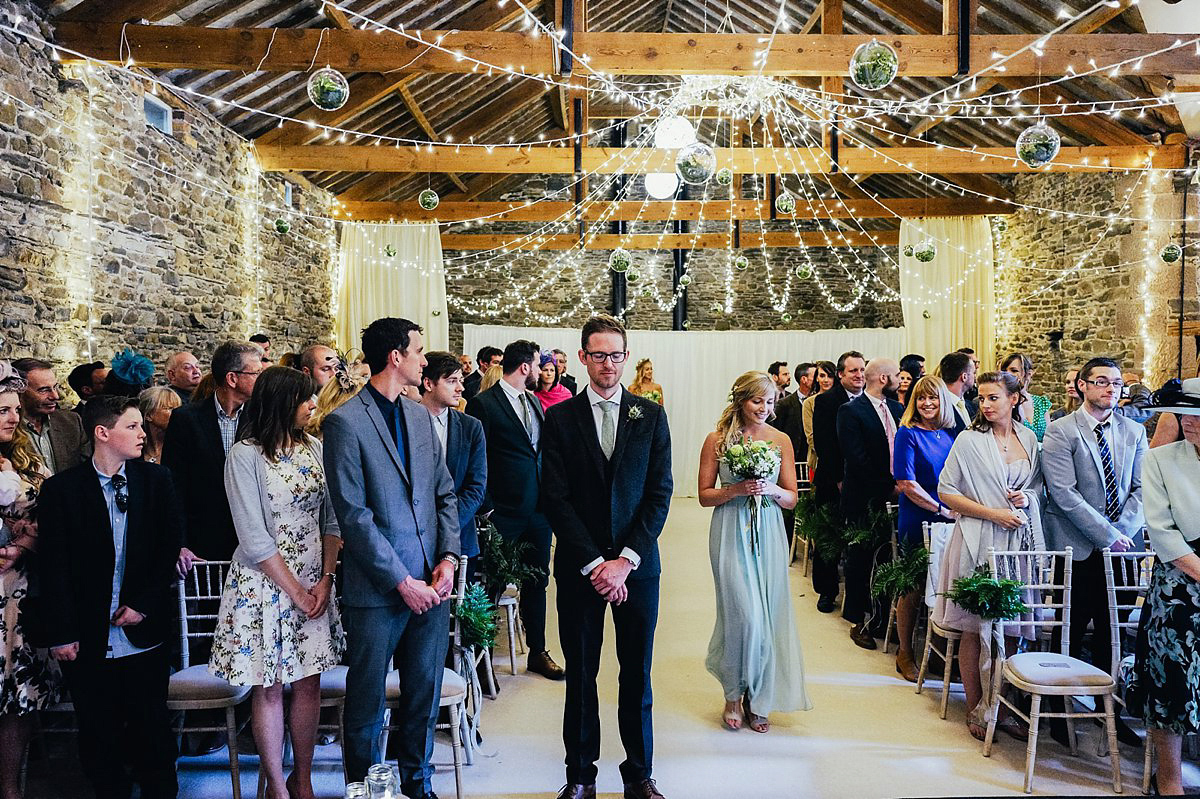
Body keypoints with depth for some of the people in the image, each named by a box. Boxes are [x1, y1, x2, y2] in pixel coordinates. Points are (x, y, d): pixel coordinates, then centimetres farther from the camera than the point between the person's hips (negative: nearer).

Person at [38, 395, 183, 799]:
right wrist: (61, 633, -7)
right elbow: (53, 567, -4)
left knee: (151, 726, 10)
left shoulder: (156, 480, 2)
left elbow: (170, 547, 1)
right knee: (99, 733, 10)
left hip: (144, 629, 1)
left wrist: (144, 604, -7)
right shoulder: (60, 489, -3)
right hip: (89, 639, -1)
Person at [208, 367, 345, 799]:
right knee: (269, 688, 7)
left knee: (309, 682, 9)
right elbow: (254, 539, -14)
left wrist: (325, 580, -4)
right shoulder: (245, 455, -11)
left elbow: (331, 519, 6)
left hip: (314, 581, 5)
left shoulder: (313, 447, 4)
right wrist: (296, 592, -12)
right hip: (264, 583, -4)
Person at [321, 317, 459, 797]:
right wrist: (402, 581, -13)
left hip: (430, 585, 6)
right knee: (368, 702, 10)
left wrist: (448, 557, -1)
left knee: (425, 697, 15)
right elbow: (353, 514, -13)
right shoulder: (344, 423, -10)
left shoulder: (420, 416, 10)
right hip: (377, 591, -5)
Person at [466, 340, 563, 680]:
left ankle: (538, 652, 29)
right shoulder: (484, 403, -9)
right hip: (503, 513, -7)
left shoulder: (535, 402, 13)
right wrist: (486, 509, -13)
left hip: (538, 511, 7)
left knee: (536, 582, 15)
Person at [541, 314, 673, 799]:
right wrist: (594, 564, -11)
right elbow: (556, 499, -4)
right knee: (580, 674, 9)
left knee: (637, 673, 9)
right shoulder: (560, 418, 0)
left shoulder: (651, 416, 3)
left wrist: (625, 560, -10)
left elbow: (659, 494, -1)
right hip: (578, 566, -1)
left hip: (637, 565, 1)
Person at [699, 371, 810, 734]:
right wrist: (735, 490, -15)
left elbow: (791, 499, 7)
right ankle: (734, 696, 17)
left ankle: (758, 700, 24)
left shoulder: (781, 440, 4)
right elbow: (705, 496, 1)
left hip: (768, 535, 3)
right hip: (731, 535, -2)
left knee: (767, 616, 6)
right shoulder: (717, 440, -2)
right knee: (745, 615, -7)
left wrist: (771, 490, -13)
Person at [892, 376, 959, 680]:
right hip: (917, 524, -5)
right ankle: (904, 654, 19)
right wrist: (942, 510, -14)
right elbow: (906, 483, -14)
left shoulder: (954, 434, 8)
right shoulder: (908, 434, -7)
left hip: (950, 523, 5)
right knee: (913, 590, 4)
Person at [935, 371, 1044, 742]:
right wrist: (993, 513, -12)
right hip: (980, 543, -4)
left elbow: (1039, 484, 20)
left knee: (1010, 630, 7)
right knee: (976, 630, 1)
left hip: (1020, 541, 4)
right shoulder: (969, 440, -4)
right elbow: (946, 492, -5)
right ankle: (975, 709, 14)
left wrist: (1028, 496, -3)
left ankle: (1002, 707, 20)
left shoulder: (1029, 438, 8)